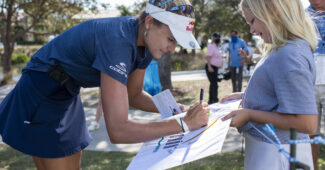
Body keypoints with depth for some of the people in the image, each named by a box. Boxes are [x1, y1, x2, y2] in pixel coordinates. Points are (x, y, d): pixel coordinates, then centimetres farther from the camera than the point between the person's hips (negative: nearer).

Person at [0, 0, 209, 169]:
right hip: (41, 98, -9)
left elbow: (133, 95, 7)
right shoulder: (117, 40, -35)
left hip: (67, 94, 9)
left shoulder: (146, 41, -8)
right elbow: (118, 131, -39)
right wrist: (184, 123, -33)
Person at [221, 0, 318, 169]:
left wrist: (250, 114, -23)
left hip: (275, 154, -9)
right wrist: (244, 96, 7)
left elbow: (307, 123, -28)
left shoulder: (290, 55, -26)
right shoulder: (281, 49, 5)